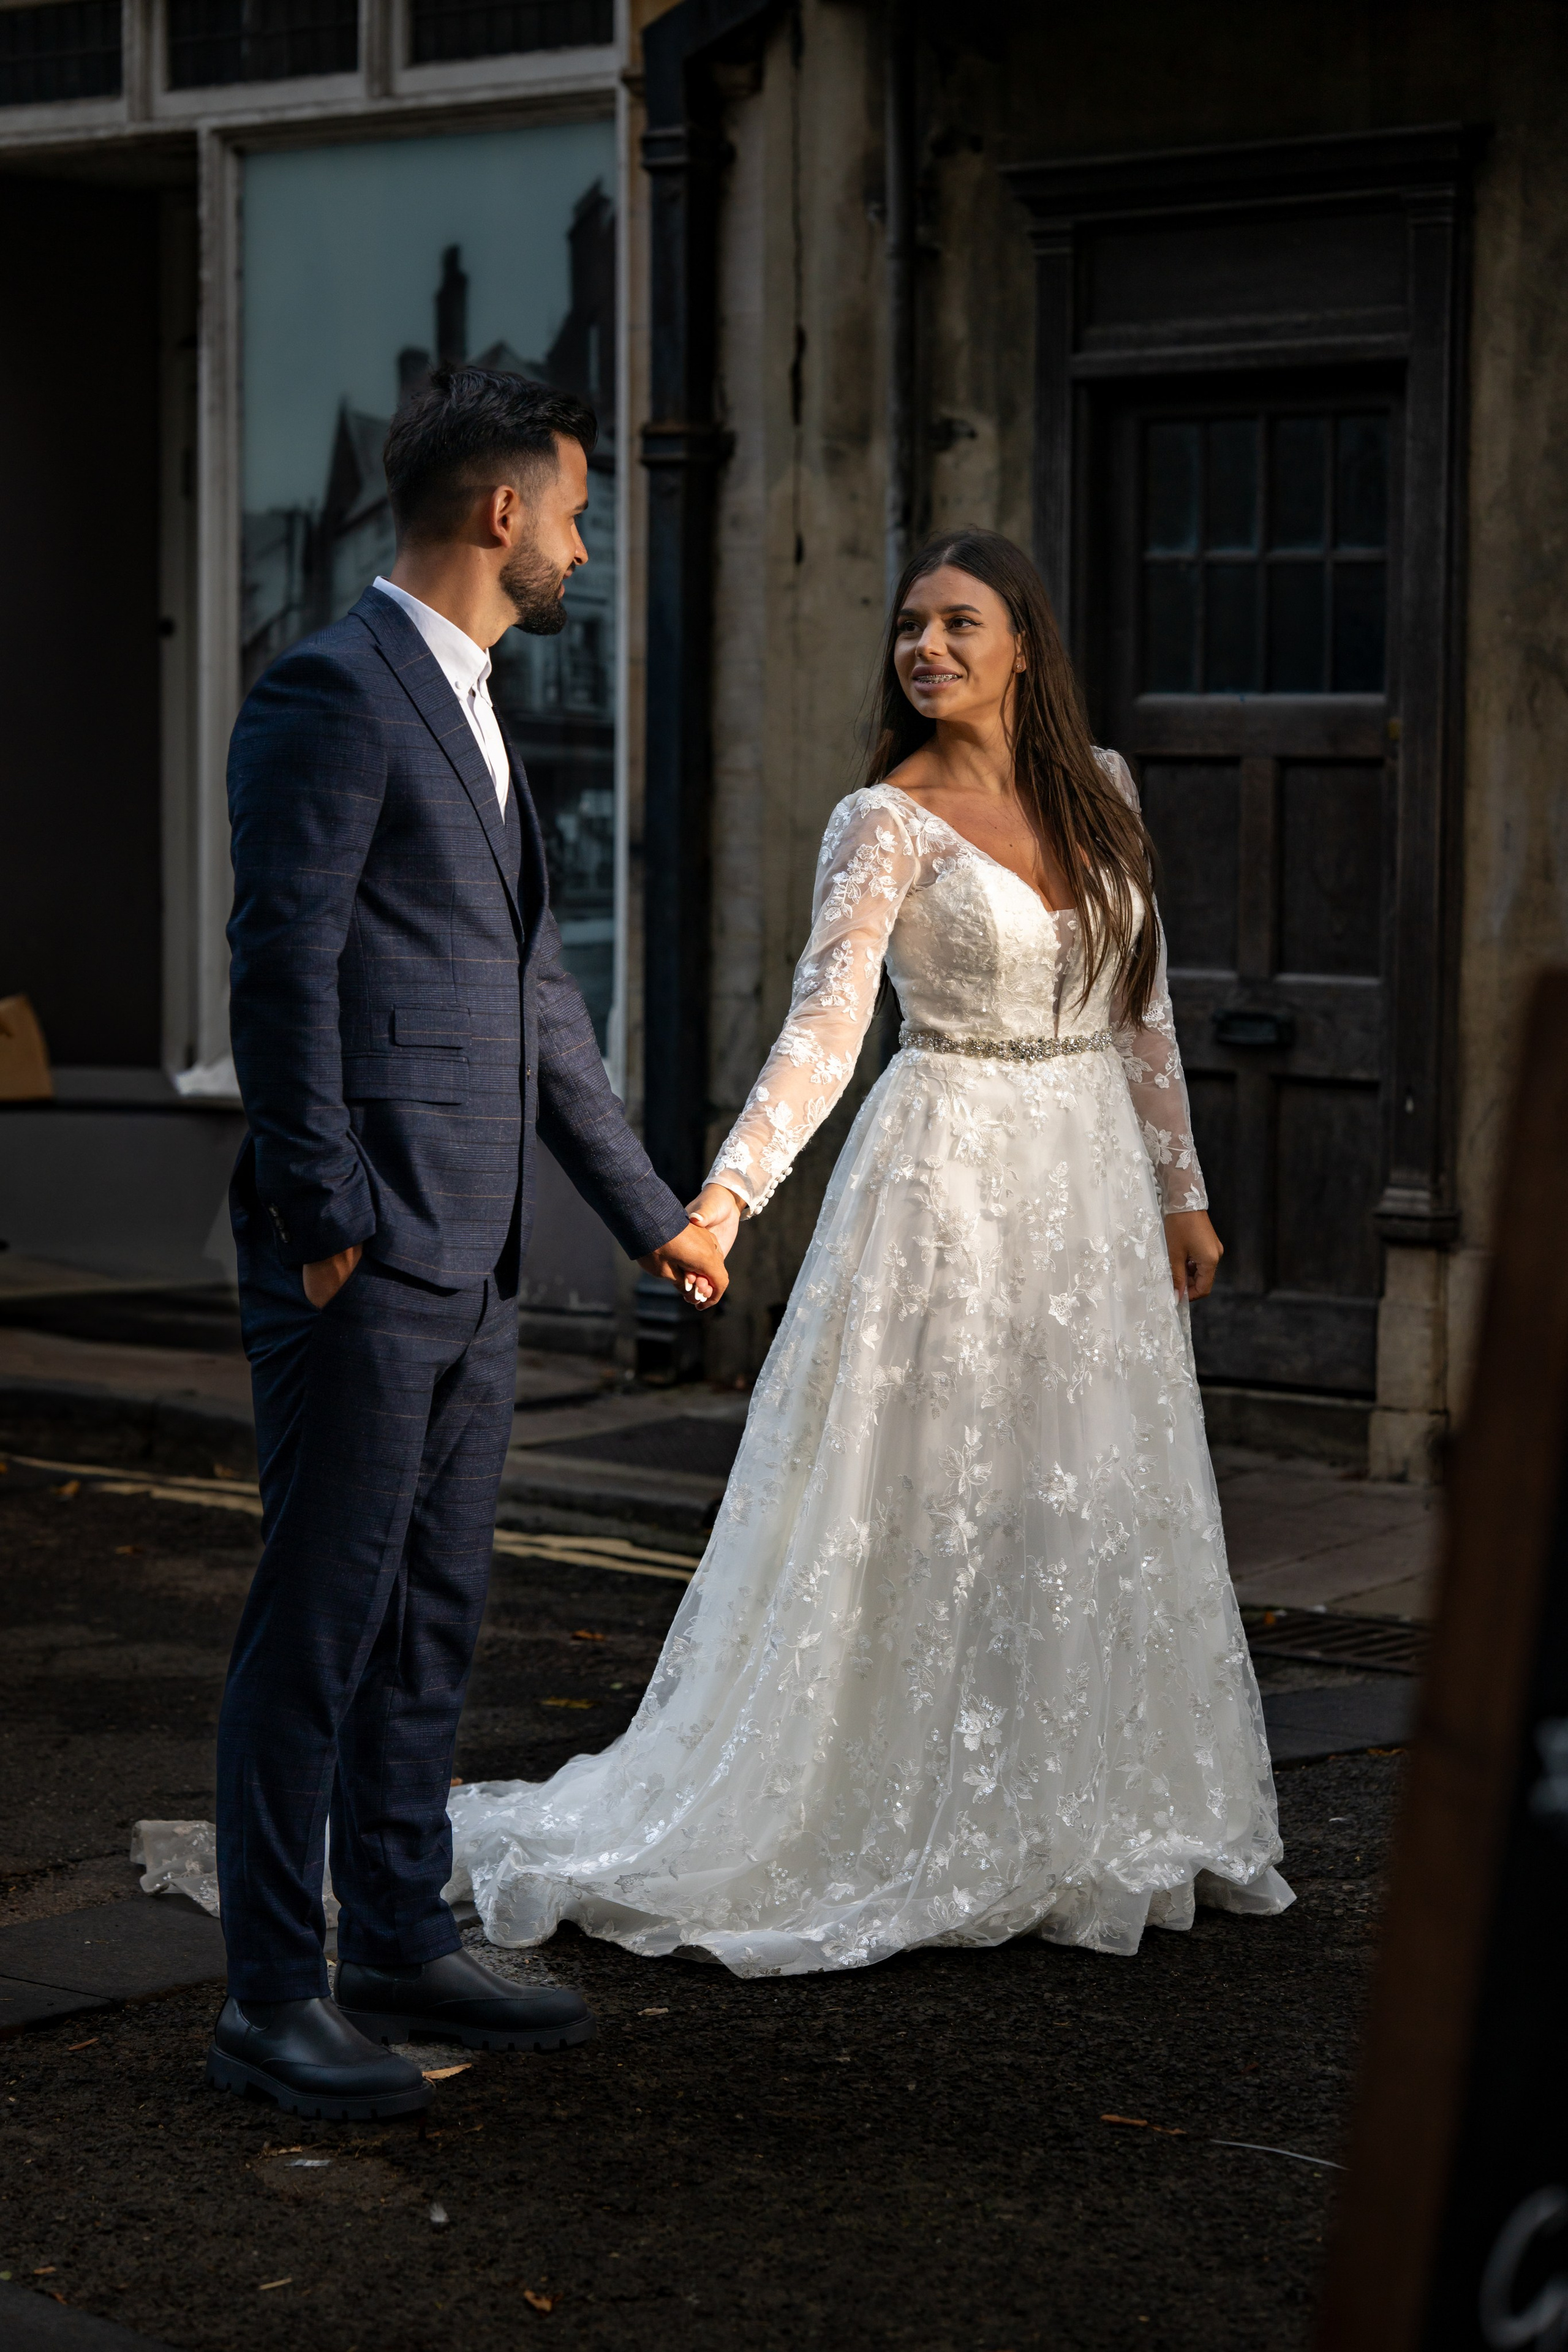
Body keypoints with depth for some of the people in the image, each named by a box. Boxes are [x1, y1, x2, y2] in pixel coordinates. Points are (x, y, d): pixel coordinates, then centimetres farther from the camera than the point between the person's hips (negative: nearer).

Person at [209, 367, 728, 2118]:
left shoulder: (465, 710, 19)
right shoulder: (335, 691, -11)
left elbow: (535, 989, 23)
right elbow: (283, 967, -17)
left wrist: (653, 1217, 25)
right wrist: (325, 1222, -19)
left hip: (467, 1264, 9)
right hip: (366, 1254, -9)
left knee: (431, 1622, 15)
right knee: (319, 1625, -4)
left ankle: (398, 1947, 25)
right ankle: (271, 2004, 3)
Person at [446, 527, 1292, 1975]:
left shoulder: (1098, 793, 8)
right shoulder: (888, 823, -8)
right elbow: (825, 1024, -19)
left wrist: (1180, 1189, 16)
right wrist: (732, 1188, -32)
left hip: (1093, 1182, 5)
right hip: (953, 1183, -5)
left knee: (1093, 1505, 9)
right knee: (930, 1509, -3)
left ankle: (1090, 1828, 20)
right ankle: (924, 1834, 6)